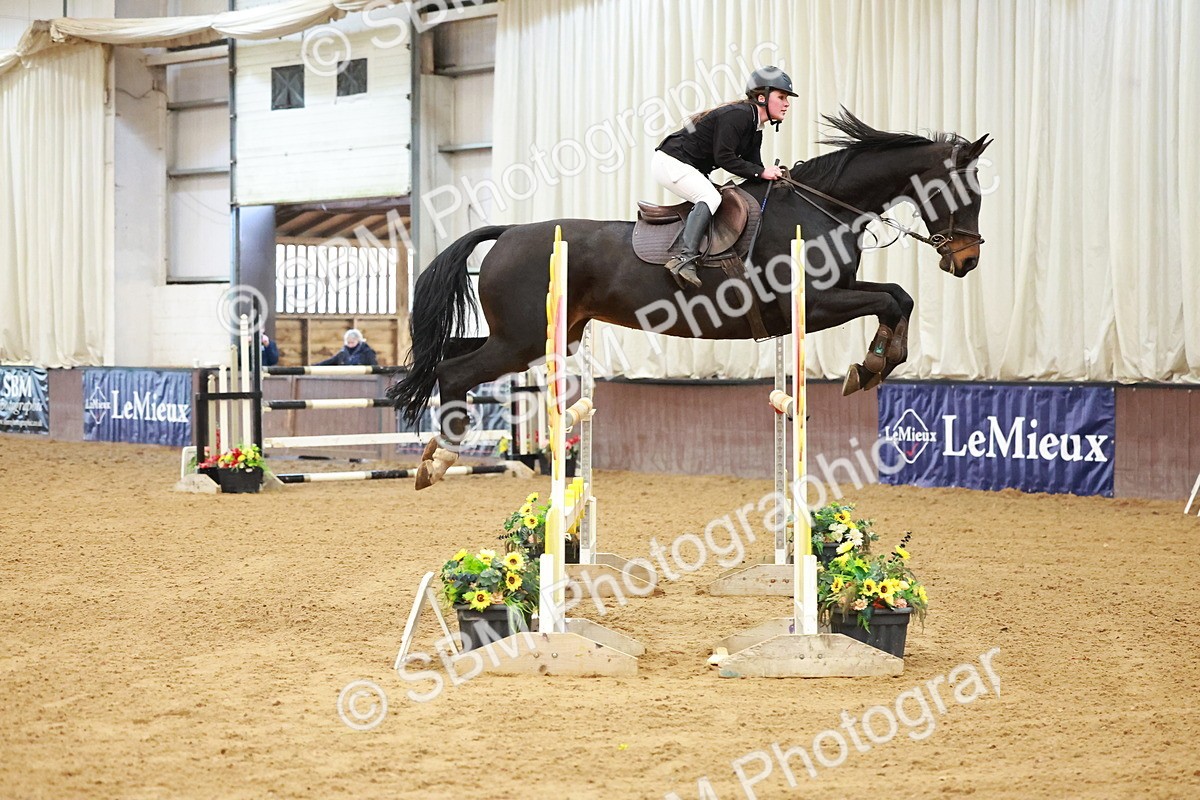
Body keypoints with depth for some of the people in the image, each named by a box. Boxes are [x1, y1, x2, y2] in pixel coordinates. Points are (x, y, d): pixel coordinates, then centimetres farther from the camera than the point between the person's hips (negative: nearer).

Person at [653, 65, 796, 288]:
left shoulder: (755, 130, 11)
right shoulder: (738, 115, -20)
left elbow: (752, 165, 9)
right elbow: (724, 158, -25)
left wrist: (772, 175, -9)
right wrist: (761, 172, -22)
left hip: (691, 170, 11)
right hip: (671, 162, -11)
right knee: (710, 197, -25)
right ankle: (686, 258, -35)